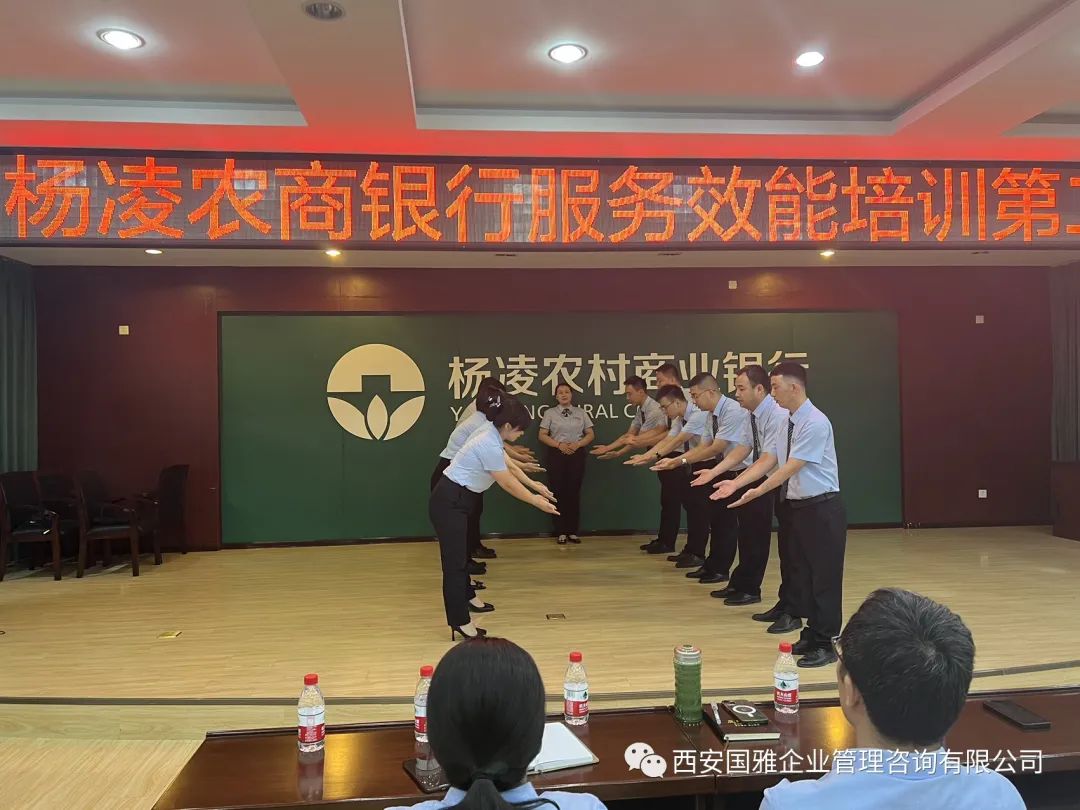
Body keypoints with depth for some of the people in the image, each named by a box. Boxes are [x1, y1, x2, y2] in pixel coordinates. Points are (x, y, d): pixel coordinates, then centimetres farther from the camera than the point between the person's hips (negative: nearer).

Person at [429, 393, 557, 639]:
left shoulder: (490, 432, 2)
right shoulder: (489, 445, -27)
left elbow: (508, 465, 17)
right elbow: (508, 484, -15)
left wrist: (534, 485, 22)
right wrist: (535, 501, -2)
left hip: (457, 499, 10)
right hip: (448, 503, -10)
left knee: (460, 553, 25)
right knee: (454, 560, -6)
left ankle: (466, 598, 43)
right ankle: (460, 623, -1)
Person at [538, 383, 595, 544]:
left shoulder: (581, 413, 9)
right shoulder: (550, 413, 4)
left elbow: (590, 435, 7)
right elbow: (542, 436, 0)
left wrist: (577, 444, -11)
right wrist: (559, 444, -13)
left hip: (577, 454, 1)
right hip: (556, 455, -1)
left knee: (574, 492, 2)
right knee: (559, 493, 0)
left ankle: (573, 532, 10)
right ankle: (561, 533, 7)